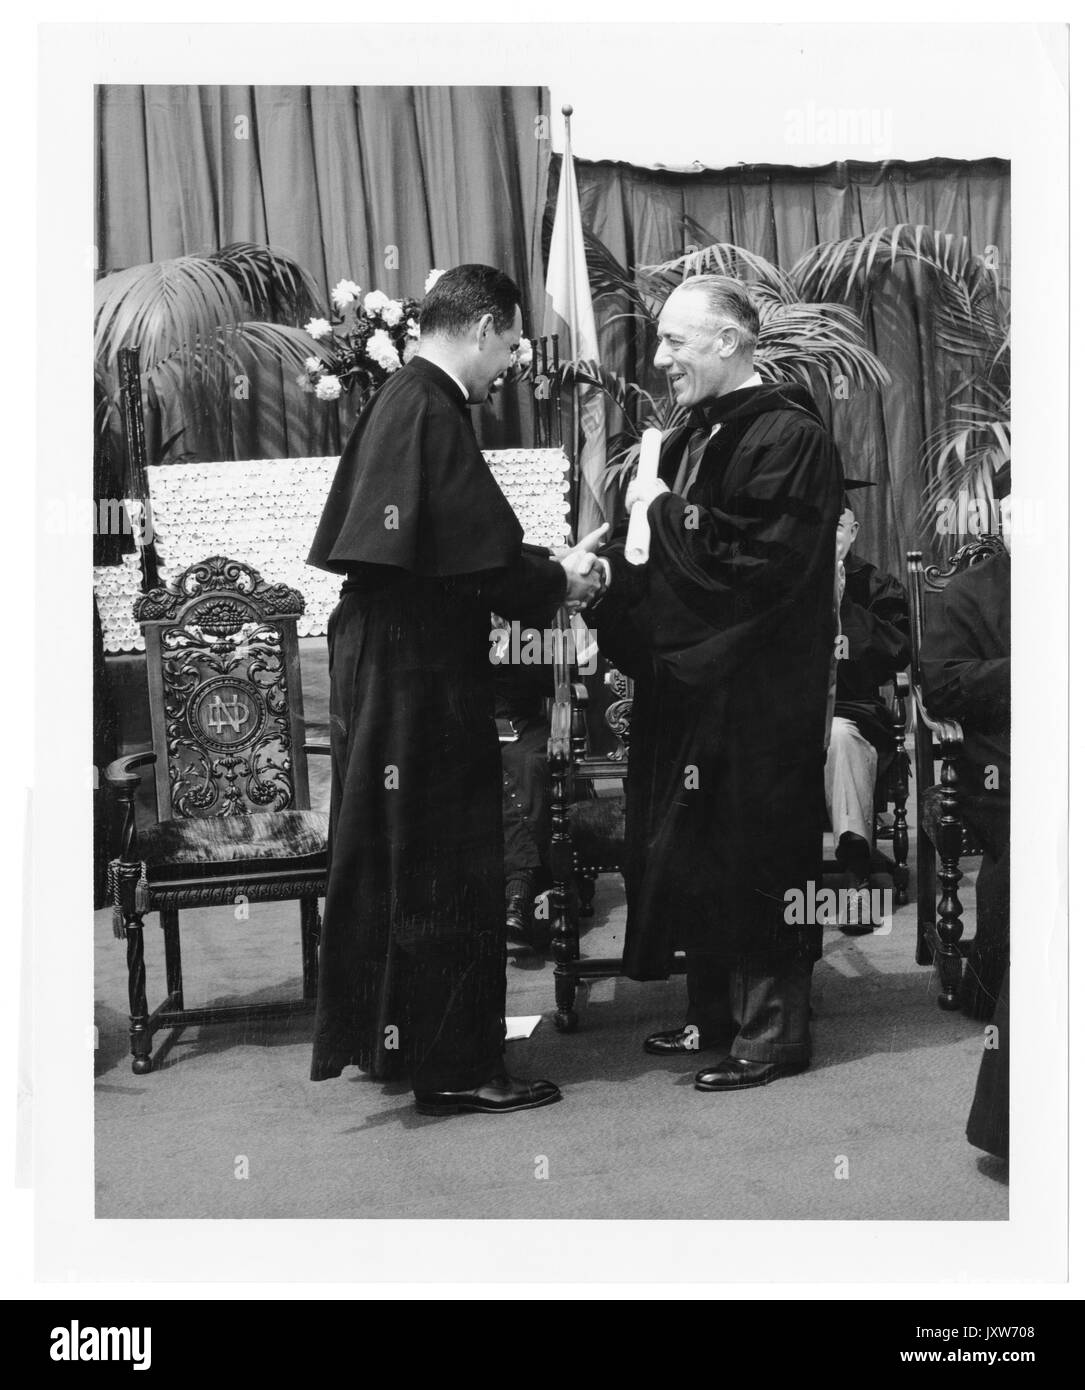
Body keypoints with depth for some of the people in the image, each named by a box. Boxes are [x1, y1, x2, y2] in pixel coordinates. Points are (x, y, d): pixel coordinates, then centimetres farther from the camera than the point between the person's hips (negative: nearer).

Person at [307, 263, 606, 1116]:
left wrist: (545, 568, 12)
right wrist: (558, 580, -5)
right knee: (444, 867, 0)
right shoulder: (433, 412, -17)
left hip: (384, 661, 10)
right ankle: (452, 1064, 12)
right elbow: (478, 558, -21)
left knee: (391, 856, 18)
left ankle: (377, 1032, 32)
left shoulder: (399, 402, 13)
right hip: (422, 671, -10)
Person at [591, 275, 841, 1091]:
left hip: (757, 697, -9)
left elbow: (760, 562, -23)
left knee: (752, 861, -1)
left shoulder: (789, 438, -13)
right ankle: (714, 1015, 29)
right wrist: (614, 563, 1)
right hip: (688, 686, 9)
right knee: (690, 856, 15)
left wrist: (665, 513, -14)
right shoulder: (693, 438, 13)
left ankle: (773, 1034, 13)